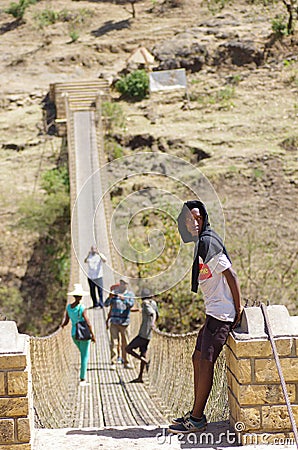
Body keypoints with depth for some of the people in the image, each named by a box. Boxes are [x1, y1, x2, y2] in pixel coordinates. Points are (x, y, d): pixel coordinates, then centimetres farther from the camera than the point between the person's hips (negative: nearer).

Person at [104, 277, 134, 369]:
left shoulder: (130, 294, 5)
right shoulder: (114, 292, 5)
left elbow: (131, 304, -13)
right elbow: (106, 304, -2)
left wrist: (124, 299, -30)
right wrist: (110, 297, -23)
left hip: (124, 322, 0)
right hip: (114, 321, 0)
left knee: (125, 343, 6)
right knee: (113, 342, -5)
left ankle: (126, 362, 15)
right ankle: (113, 362, -3)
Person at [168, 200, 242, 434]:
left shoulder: (207, 243, -16)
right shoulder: (196, 245, 14)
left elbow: (231, 276, -18)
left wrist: (238, 310, -15)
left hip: (221, 312, -10)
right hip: (211, 312, 10)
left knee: (205, 362, -7)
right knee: (198, 359, 12)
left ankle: (197, 419, -1)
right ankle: (197, 414, 20)